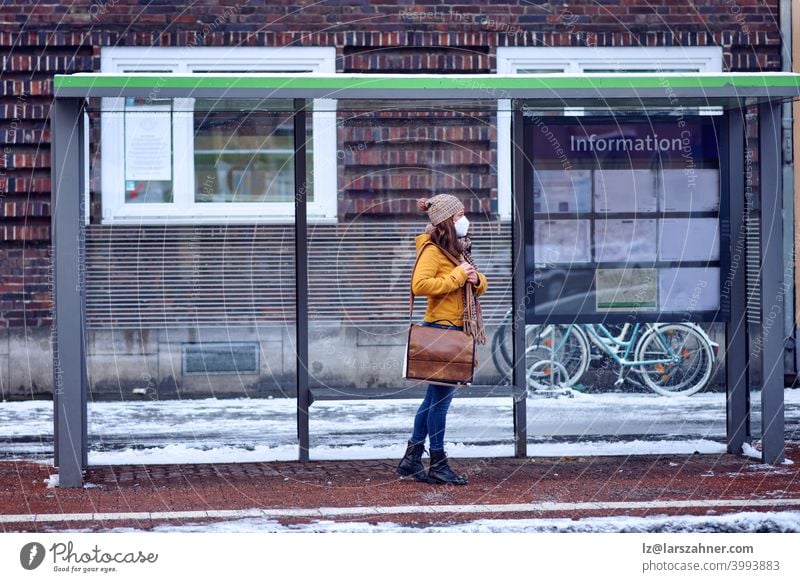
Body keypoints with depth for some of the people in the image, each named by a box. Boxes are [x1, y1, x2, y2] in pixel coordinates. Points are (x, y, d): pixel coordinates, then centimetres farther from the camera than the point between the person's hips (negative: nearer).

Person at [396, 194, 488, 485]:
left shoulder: (458, 249, 17)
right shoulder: (432, 250, -11)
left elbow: (480, 285, 24)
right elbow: (419, 285, -26)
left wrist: (476, 279, 0)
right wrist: (457, 277, -20)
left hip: (457, 330, 9)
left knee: (435, 395, 12)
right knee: (441, 397, -4)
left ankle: (412, 458, 18)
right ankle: (438, 465, 2)